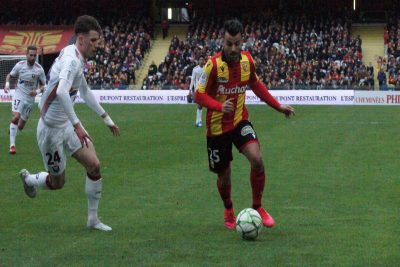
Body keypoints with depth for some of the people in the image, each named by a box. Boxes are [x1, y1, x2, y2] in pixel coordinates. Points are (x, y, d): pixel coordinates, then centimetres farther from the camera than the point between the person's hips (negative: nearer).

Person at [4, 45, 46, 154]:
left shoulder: (39, 69, -10)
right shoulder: (19, 65, -9)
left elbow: (43, 85, 0)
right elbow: (10, 75, 8)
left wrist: (37, 91, -20)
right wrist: (7, 83, -13)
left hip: (30, 99, 2)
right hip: (19, 95, -2)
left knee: (20, 126, 8)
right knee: (16, 117, -26)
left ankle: (12, 129, 46)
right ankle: (12, 145, -23)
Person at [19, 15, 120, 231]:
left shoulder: (78, 59, 6)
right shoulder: (72, 59, -25)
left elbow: (84, 91, 22)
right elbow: (61, 92, -41)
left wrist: (107, 118, 26)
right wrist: (77, 126, -39)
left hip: (66, 124, 8)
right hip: (51, 129, -8)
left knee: (94, 165, -2)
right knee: (57, 182, 7)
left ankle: (93, 219, 10)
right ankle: (28, 179, 40)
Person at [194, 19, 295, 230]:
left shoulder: (247, 60, -4)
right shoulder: (213, 64, -18)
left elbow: (256, 85, 14)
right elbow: (199, 95, -15)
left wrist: (278, 106, 13)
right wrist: (219, 106, -33)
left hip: (240, 121, 2)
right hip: (217, 126, -2)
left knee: (256, 159, -22)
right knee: (224, 175, 7)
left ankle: (257, 208, -3)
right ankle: (228, 211, 38)